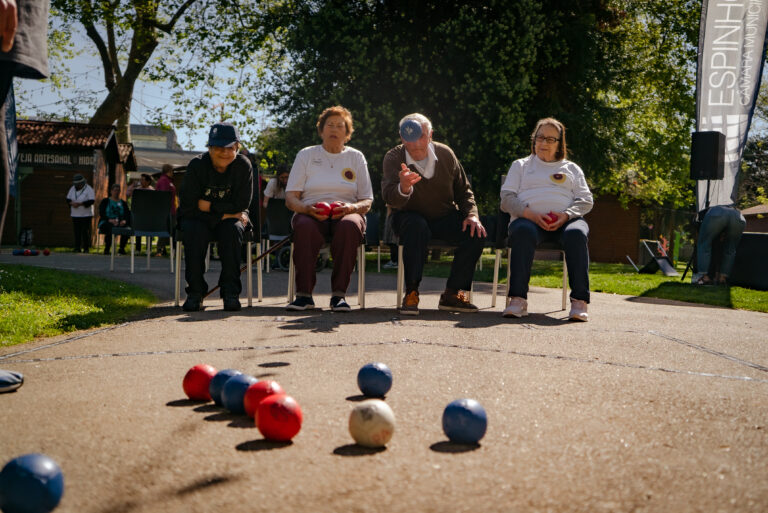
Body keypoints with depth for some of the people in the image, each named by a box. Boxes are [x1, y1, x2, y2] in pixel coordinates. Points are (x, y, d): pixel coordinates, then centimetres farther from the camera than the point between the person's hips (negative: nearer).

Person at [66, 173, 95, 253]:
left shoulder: (88, 189, -8)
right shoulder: (73, 188, 9)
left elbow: (92, 201, -16)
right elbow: (68, 199, 13)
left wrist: (80, 204, -20)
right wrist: (72, 203, -10)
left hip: (86, 215, -5)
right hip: (75, 215, 5)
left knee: (85, 231, -5)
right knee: (77, 232, 2)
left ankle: (86, 248, 2)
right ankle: (77, 248, 6)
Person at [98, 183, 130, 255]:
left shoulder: (123, 203, 18)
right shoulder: (105, 201, 11)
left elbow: (127, 214, 4)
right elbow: (101, 214, -2)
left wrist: (124, 221, -20)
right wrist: (110, 220, -22)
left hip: (120, 224, 2)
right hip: (106, 223, -2)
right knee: (111, 228, -39)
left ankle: (122, 248, -23)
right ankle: (107, 249, -27)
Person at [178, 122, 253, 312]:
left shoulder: (243, 166, -11)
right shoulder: (197, 165, -13)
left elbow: (240, 205, -13)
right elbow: (188, 206, -16)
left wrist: (209, 206, -16)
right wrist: (221, 215, -22)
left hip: (230, 218, 1)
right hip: (197, 219, 0)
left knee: (232, 229, -32)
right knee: (194, 231, -32)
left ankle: (231, 292, -26)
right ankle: (195, 291, -23)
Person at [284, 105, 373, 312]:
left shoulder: (356, 157, 16)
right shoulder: (306, 155, 14)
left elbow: (367, 201, 11)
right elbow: (290, 198, 7)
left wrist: (352, 207, -13)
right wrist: (307, 208, -15)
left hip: (345, 215, 0)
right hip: (311, 214, 0)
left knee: (350, 225, -37)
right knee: (305, 226, -37)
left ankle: (339, 294, -34)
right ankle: (304, 294, -33)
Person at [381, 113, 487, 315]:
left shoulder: (445, 154, -3)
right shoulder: (393, 158, -13)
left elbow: (463, 191, 10)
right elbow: (390, 198, -29)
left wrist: (472, 215, -9)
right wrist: (403, 188, -52)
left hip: (444, 217, 3)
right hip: (410, 217, -3)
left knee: (476, 233, -22)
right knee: (417, 226, -38)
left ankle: (451, 294, -10)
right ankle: (411, 293, -29)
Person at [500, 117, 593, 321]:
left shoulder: (571, 168, 28)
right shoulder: (520, 165, 26)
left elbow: (586, 200, 15)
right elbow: (507, 198, 11)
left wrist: (565, 216, -8)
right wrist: (531, 214, -10)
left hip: (566, 220, 1)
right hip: (529, 218, -1)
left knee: (576, 234, -36)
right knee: (523, 232, -38)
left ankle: (579, 301, -40)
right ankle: (518, 299, -45)